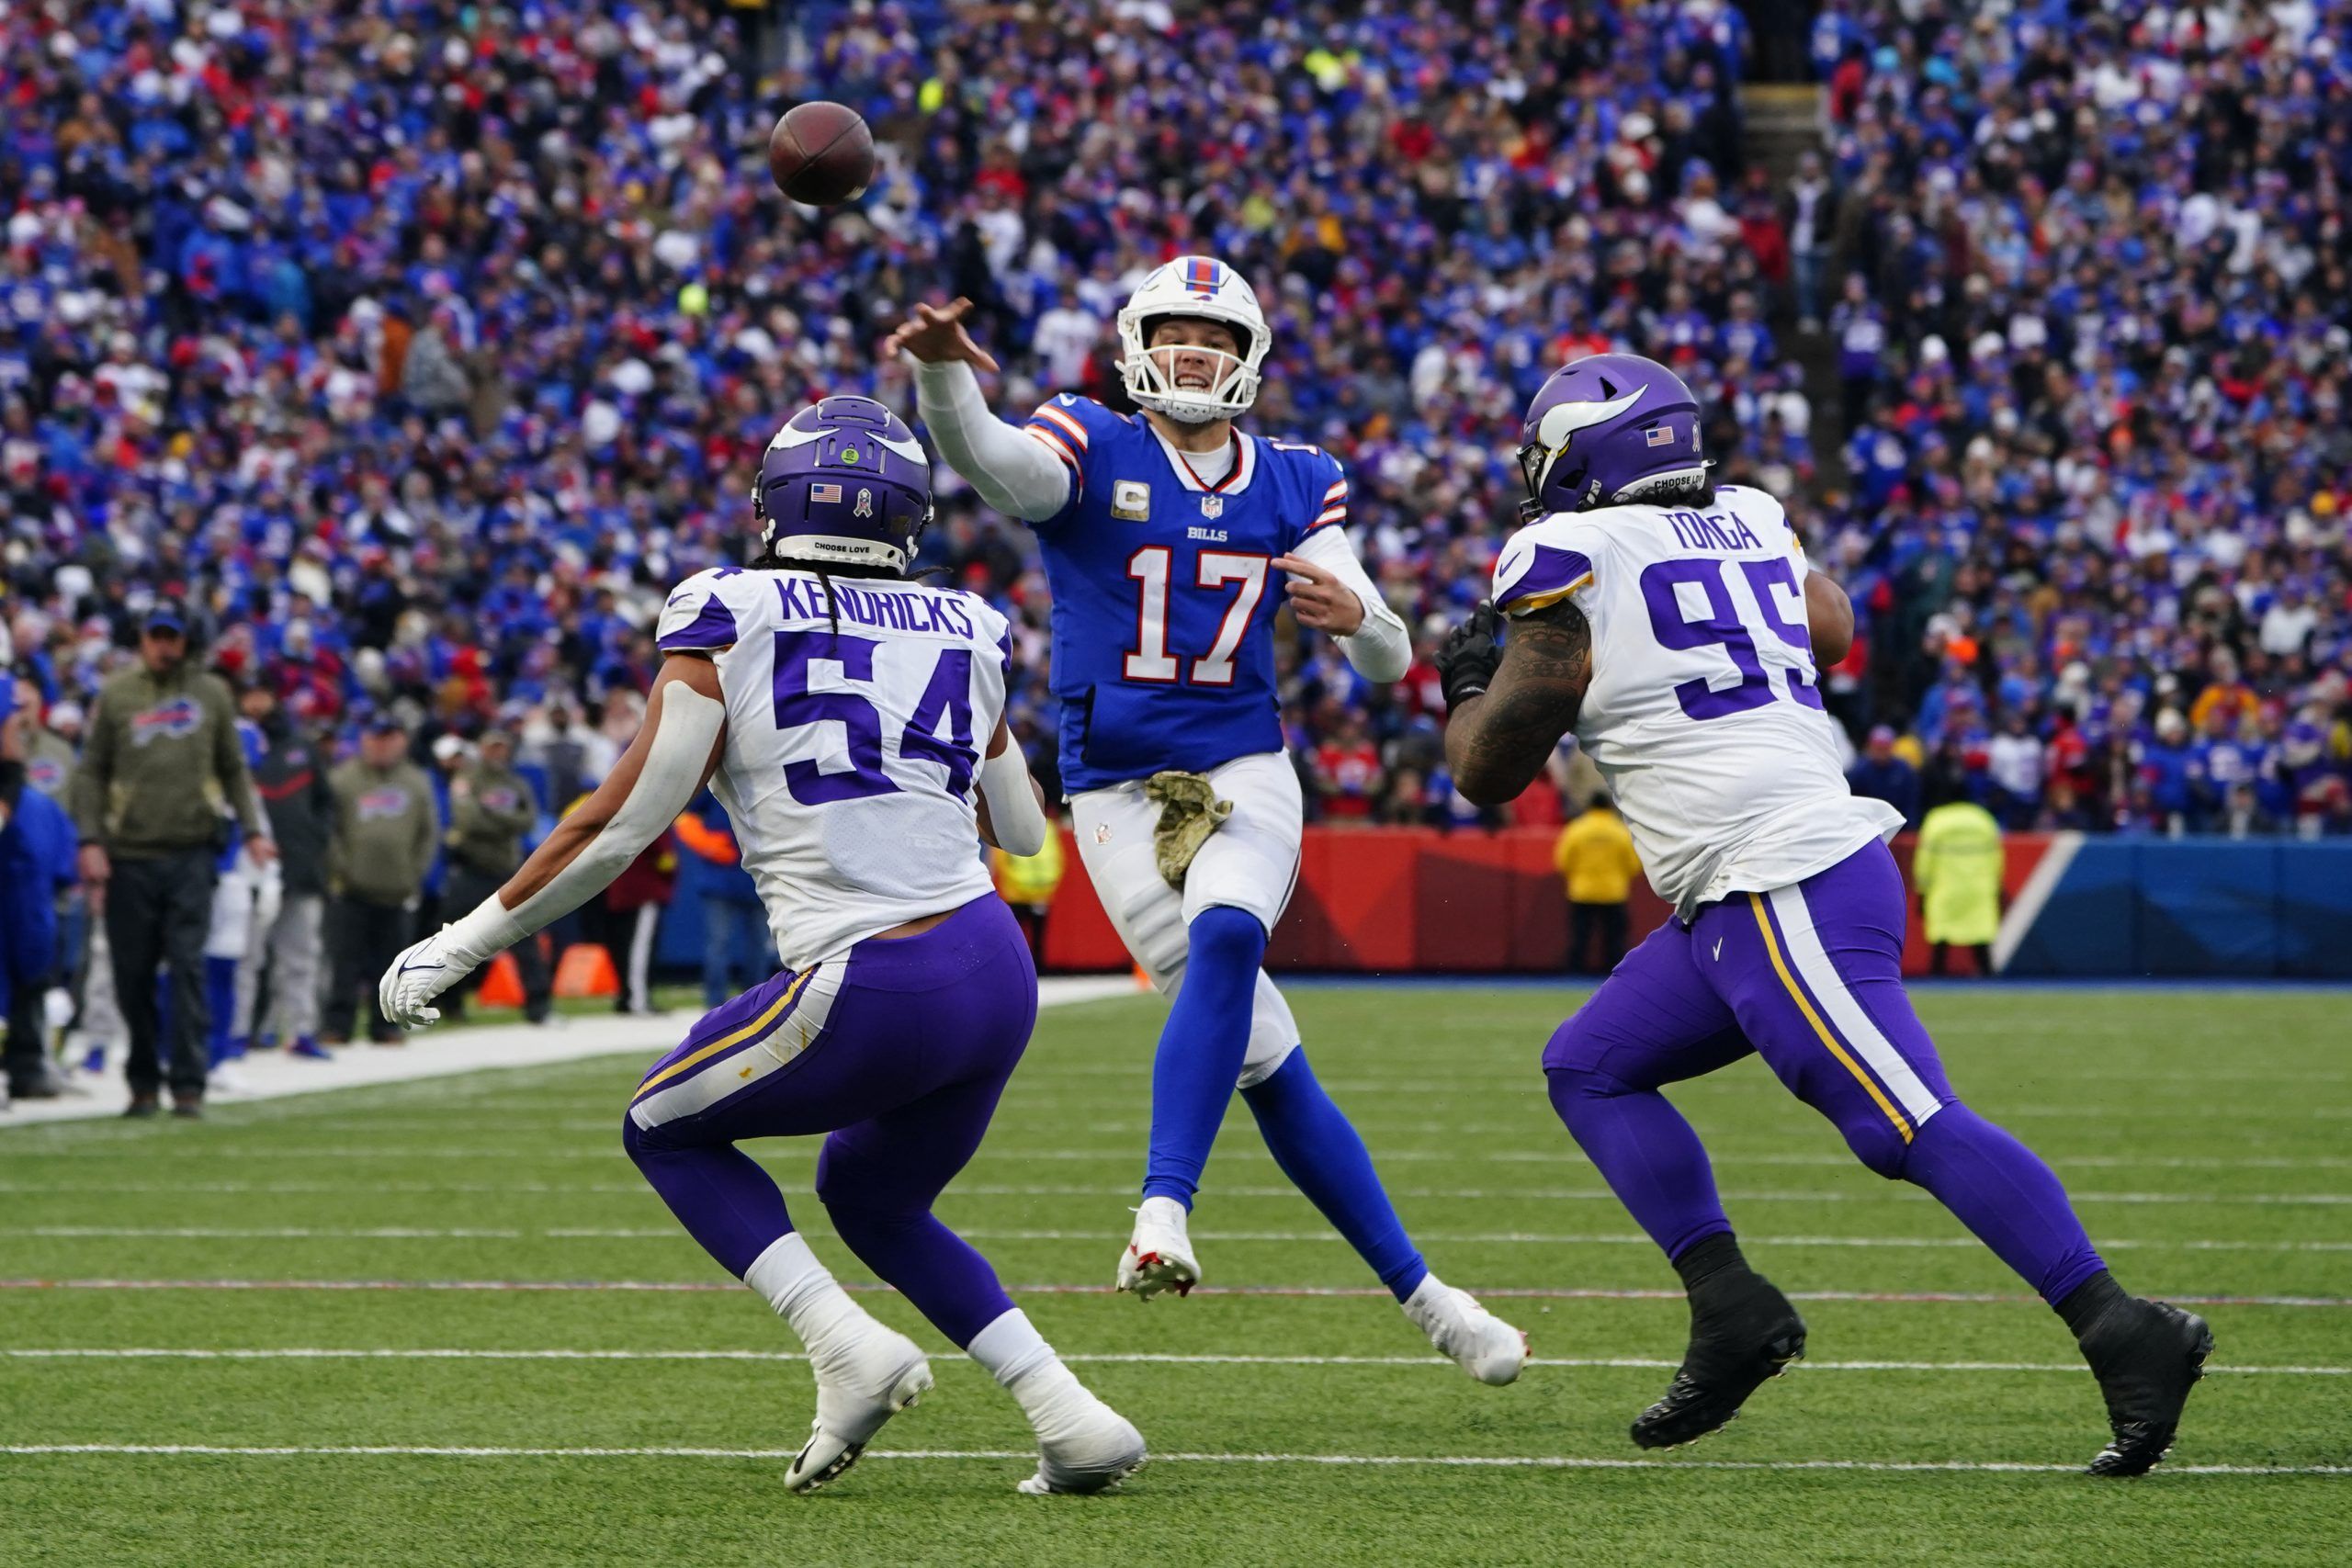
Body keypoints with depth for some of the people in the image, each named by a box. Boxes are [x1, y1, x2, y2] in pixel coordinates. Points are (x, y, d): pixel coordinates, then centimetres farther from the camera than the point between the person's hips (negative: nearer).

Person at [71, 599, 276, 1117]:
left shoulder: (210, 692, 10)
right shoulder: (116, 695, 7)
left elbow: (234, 769, 16)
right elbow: (90, 774, 7)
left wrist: (253, 829, 4)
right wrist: (91, 842, -4)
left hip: (191, 854, 0)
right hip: (129, 856, 0)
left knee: (188, 967, -9)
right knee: (133, 973, 3)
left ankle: (188, 1084, -10)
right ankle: (143, 1082, 14)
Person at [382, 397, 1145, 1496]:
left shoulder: (729, 630, -2)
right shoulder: (958, 635, 13)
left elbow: (618, 827, -4)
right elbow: (1024, 831, 26)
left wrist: (460, 943, 5)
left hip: (872, 994, -6)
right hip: (998, 975, 6)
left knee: (665, 1132, 19)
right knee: (871, 1201, 29)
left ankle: (848, 1348, 0)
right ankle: (1069, 1416, 14)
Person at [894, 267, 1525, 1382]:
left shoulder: (1295, 487, 8)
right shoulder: (1090, 453, -2)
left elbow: (1388, 663, 6)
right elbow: (986, 458, -26)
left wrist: (1357, 618, -19)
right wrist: (942, 371, -48)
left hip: (1245, 777, 2)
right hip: (1119, 796, -2)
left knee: (1225, 940, -33)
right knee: (1269, 1064, -5)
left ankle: (1166, 1207, -37)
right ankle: (1418, 1295, 2)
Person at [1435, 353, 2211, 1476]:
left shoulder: (1568, 565, -6)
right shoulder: (1745, 522, 15)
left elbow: (1489, 769, 2)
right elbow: (1832, 631, 36)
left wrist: (1467, 685, 22)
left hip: (1785, 898, -9)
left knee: (1912, 1128, -15)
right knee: (1590, 1069, 17)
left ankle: (2123, 1334, -21)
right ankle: (1731, 1308, 9)